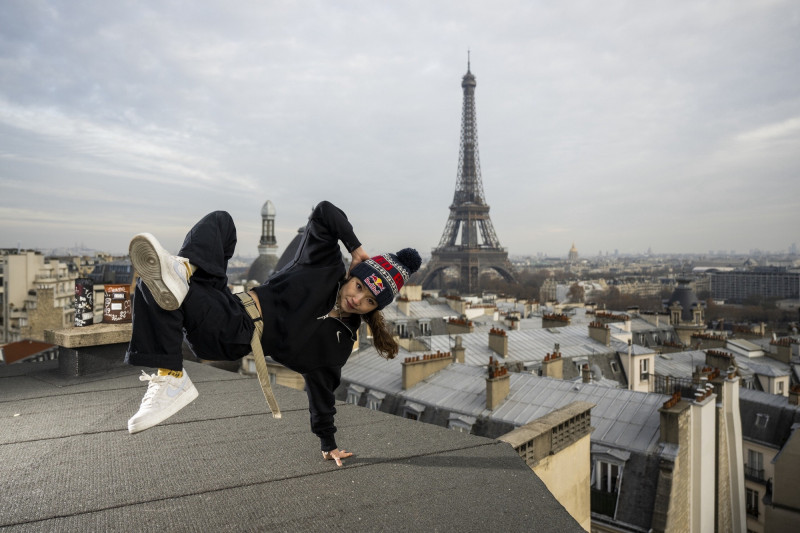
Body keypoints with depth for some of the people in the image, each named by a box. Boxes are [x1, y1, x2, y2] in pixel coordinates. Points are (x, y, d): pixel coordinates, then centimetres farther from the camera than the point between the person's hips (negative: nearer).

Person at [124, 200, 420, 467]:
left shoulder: (340, 342, 0)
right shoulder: (328, 268, 2)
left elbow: (322, 390, 10)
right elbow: (324, 213, -5)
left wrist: (328, 444, 12)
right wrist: (356, 250, -4)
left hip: (232, 337, -3)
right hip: (227, 306, 4)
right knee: (219, 221, -13)